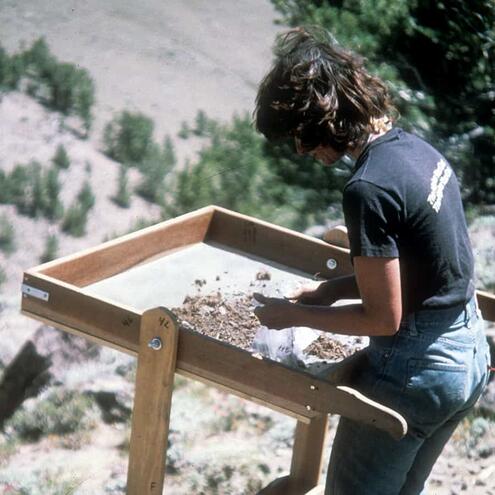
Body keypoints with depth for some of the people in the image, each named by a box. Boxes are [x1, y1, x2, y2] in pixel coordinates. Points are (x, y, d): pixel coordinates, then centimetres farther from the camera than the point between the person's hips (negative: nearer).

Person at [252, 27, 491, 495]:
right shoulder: (413, 146, 2)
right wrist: (330, 290, 9)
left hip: (415, 370, -9)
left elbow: (383, 318, -20)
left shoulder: (369, 188, -25)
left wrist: (294, 315, -7)